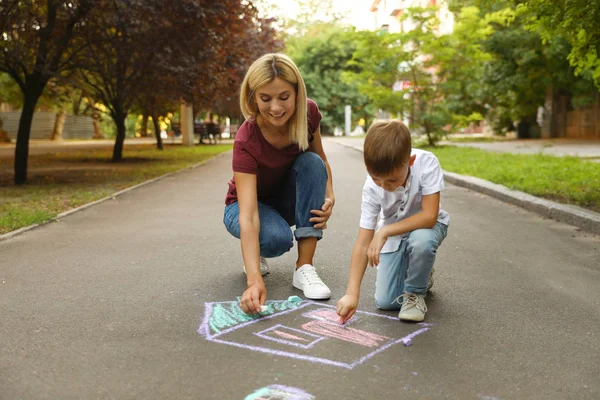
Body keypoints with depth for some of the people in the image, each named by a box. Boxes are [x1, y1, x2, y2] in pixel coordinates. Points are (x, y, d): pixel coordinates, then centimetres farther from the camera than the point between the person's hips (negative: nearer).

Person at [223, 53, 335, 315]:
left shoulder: (308, 113, -22)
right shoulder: (246, 141, -35)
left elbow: (321, 159, -1)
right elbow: (249, 216, -44)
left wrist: (329, 196, -21)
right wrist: (254, 280, -56)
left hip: (289, 200, 5)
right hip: (249, 203, -4)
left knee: (311, 163, -27)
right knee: (277, 238, -37)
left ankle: (304, 268, -24)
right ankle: (256, 253, 3)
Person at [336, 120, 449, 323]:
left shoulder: (427, 163, -32)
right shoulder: (372, 188, -27)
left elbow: (429, 216, -34)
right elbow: (362, 244, -27)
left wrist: (384, 232, -38)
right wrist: (352, 294, -34)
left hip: (426, 225, -1)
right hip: (392, 236, 2)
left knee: (421, 240, -39)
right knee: (385, 302, -8)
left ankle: (415, 292, -9)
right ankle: (420, 275, 24)